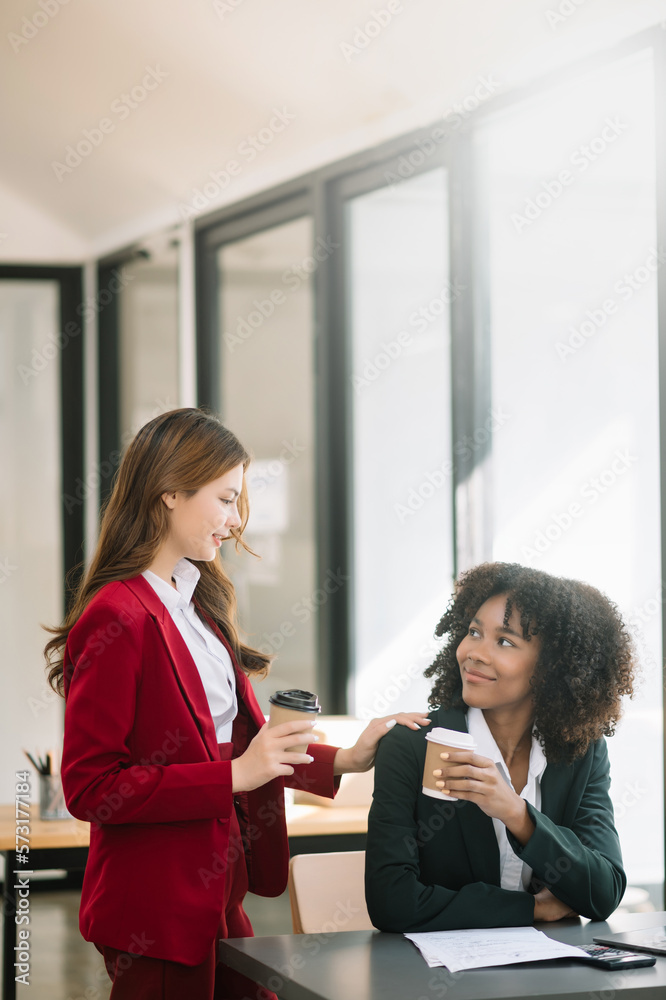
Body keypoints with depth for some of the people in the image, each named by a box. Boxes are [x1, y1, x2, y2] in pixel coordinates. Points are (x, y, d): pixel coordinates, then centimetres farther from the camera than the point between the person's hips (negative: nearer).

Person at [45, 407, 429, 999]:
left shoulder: (197, 603, 12)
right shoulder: (118, 618, -17)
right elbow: (88, 788, -20)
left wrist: (342, 762, 8)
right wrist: (234, 776, -21)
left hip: (217, 897, 9)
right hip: (155, 908, -9)